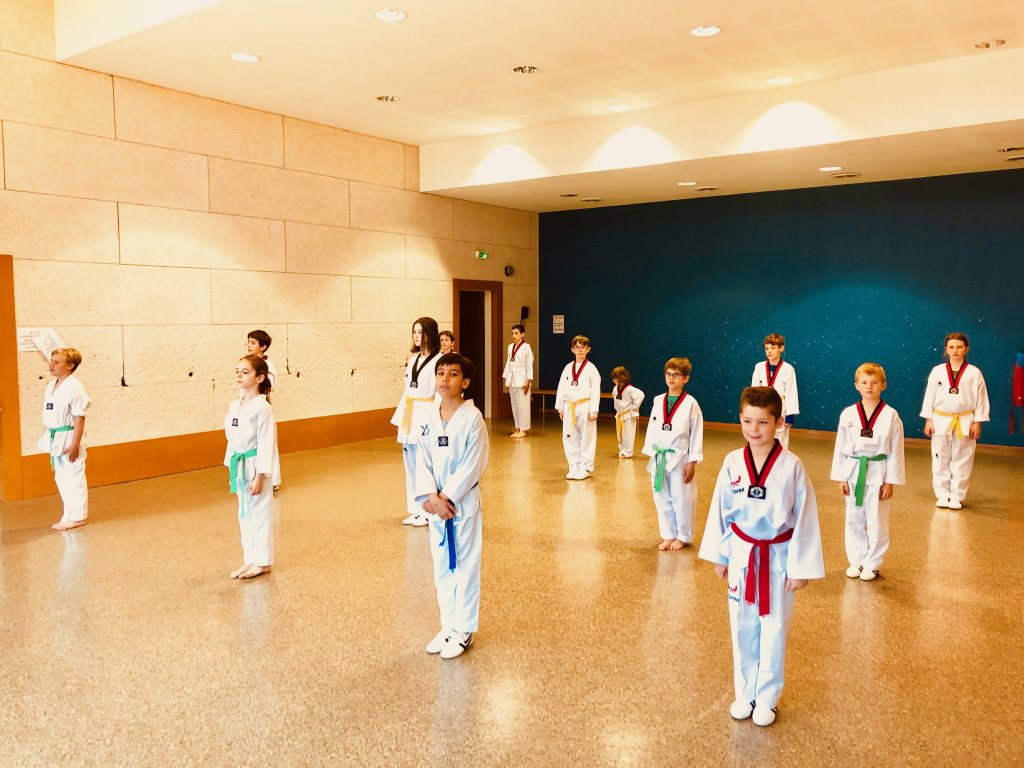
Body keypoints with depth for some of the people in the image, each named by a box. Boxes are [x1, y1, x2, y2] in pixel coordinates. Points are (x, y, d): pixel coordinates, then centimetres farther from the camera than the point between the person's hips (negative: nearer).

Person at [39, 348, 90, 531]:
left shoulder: (74, 387, -15)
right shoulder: (50, 386, 10)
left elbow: (79, 418, -17)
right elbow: (48, 416, 15)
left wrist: (75, 444, -19)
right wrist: (47, 438, 13)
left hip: (69, 438, -9)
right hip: (55, 439, 9)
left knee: (74, 478, -1)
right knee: (61, 478, 17)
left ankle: (78, 516, 10)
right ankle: (69, 514, 29)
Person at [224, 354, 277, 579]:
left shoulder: (262, 407, -16)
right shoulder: (234, 406, 6)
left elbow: (266, 443, -17)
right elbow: (232, 439, 14)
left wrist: (260, 476, -18)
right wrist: (231, 467, 14)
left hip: (256, 467, -8)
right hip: (239, 467, 8)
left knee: (260, 514, 3)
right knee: (244, 514, 16)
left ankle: (262, 562, 16)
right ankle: (249, 560, 28)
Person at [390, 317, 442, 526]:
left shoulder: (439, 360, -9)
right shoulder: (413, 359, 15)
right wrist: (400, 419, 14)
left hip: (427, 417, -8)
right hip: (410, 418, 8)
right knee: (411, 465, 12)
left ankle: (428, 511, 9)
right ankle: (415, 510, 24)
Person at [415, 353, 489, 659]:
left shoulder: (472, 418, -13)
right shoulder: (429, 416, 1)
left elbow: (472, 465, -15)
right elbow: (422, 460, 0)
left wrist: (447, 497, -16)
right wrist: (432, 496, -13)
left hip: (463, 502, -5)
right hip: (435, 503, 5)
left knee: (465, 566, 6)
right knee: (442, 566, 15)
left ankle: (464, 630, 20)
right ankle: (448, 625, 31)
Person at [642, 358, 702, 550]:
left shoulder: (690, 404, -8)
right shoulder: (658, 401, 4)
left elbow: (697, 434, -7)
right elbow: (652, 428, 10)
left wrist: (692, 463, -9)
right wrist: (651, 456, 7)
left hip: (679, 458, -4)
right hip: (659, 459, 5)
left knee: (681, 499, 4)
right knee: (662, 498, 12)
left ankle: (683, 536, 24)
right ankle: (669, 535, 28)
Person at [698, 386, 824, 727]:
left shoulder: (792, 467, -14)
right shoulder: (732, 463, -6)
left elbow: (804, 519, -8)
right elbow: (720, 511, 4)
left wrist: (800, 567, -7)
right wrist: (719, 556, 8)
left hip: (777, 558, -2)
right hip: (741, 555, 3)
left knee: (773, 631, 10)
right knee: (742, 628, 14)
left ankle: (767, 698, 29)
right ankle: (744, 693, 33)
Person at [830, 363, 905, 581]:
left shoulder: (891, 416, -7)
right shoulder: (848, 414, -1)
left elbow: (896, 450, -4)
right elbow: (841, 447, 3)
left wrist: (890, 481, -6)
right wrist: (841, 477, 1)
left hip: (878, 473, -2)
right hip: (853, 473, 2)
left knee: (877, 522, 6)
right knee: (854, 520, 12)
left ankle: (872, 564, 22)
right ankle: (856, 560, 28)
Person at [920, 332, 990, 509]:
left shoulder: (974, 373, -2)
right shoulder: (937, 371, 0)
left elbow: (981, 399, 1)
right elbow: (929, 396, 3)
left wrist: (977, 423, -3)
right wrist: (928, 420, 0)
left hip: (964, 423, -1)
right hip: (940, 422, 1)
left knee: (961, 462, 5)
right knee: (940, 461, 6)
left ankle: (957, 496, 17)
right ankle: (942, 495, 18)